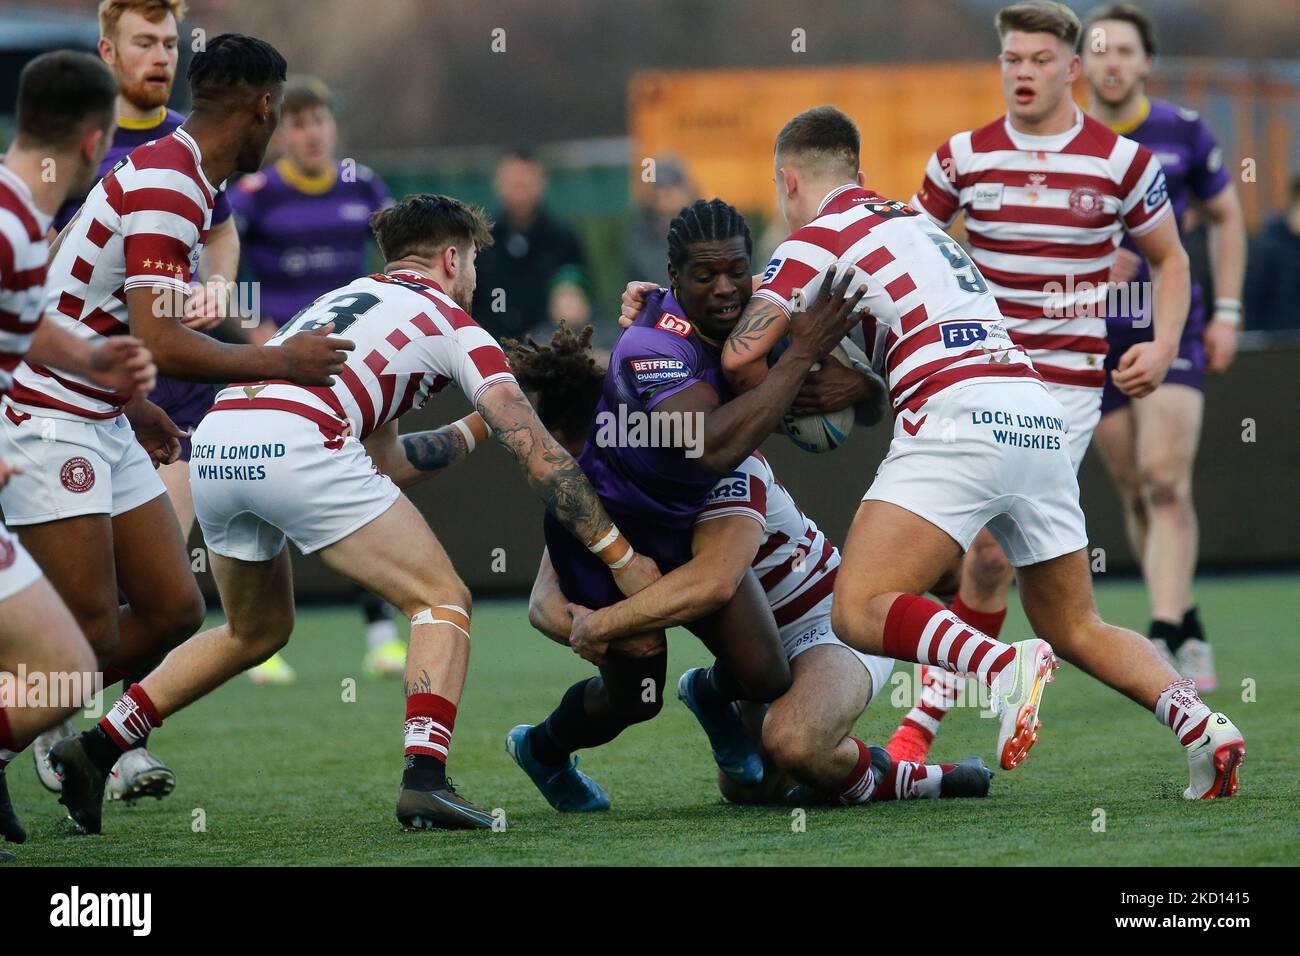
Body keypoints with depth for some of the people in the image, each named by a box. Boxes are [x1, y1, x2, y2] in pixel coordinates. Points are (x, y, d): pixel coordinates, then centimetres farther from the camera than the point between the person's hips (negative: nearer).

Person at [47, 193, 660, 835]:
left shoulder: (346, 298, 35)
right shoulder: (453, 324, 16)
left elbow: (385, 465, 38)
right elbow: (537, 454, 9)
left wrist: (477, 426, 47)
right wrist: (620, 556, 13)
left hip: (214, 445, 7)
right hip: (296, 444, -7)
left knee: (257, 631, 29)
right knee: (442, 602, 5)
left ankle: (92, 750, 25)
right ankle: (424, 780, -14)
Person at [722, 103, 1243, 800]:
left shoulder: (818, 236, 5)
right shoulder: (912, 220, 29)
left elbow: (742, 356, -4)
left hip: (958, 420, -8)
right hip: (1038, 416, 8)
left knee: (858, 613, -11)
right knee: (1075, 630, 16)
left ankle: (1005, 668, -33)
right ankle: (1201, 724, -4)